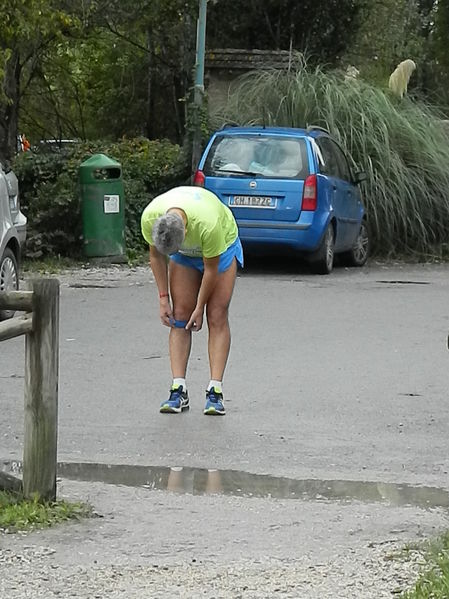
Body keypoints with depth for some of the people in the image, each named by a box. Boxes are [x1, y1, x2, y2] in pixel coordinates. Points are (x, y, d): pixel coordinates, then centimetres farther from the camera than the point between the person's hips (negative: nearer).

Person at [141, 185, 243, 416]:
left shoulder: (208, 224, -44)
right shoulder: (149, 218, -32)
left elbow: (211, 269, -27)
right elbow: (156, 256, -12)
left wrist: (200, 307, -17)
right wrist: (163, 298, -10)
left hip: (222, 244, -4)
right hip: (185, 254, 4)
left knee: (217, 317, -12)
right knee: (179, 316, -7)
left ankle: (215, 391, -14)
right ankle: (178, 390, -9)